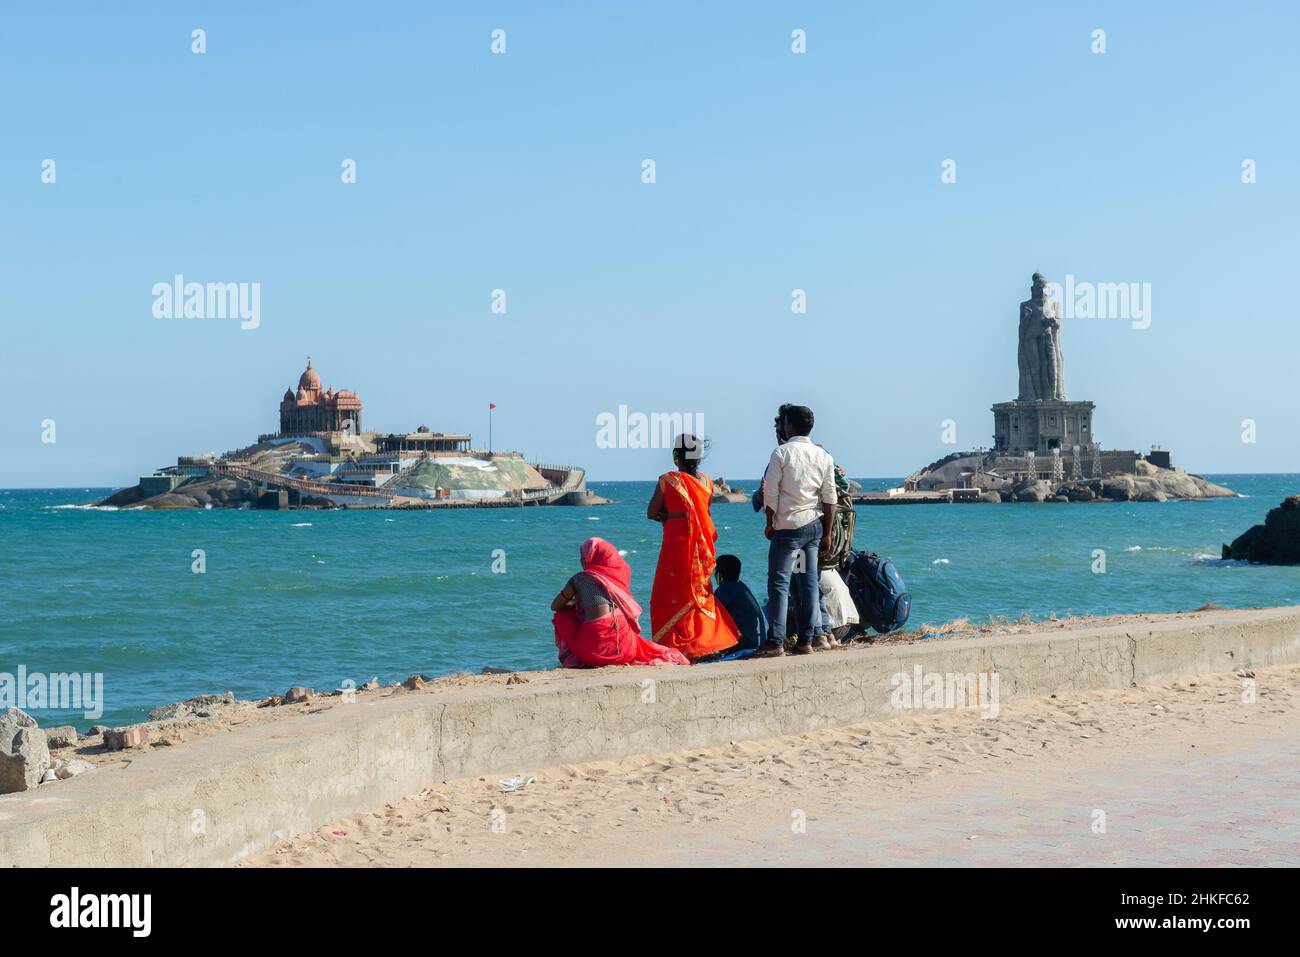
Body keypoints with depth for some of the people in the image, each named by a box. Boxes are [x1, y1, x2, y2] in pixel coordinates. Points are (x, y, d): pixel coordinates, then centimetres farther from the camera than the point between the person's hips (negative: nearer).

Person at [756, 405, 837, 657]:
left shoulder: (782, 453, -7)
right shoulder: (823, 456, 6)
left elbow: (771, 492, -8)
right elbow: (829, 498, 5)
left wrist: (770, 523, 3)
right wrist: (827, 533, 10)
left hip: (788, 525, -5)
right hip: (814, 525, 5)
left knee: (779, 582, -3)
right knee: (809, 582, 9)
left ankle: (776, 642, -7)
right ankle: (808, 639, 8)